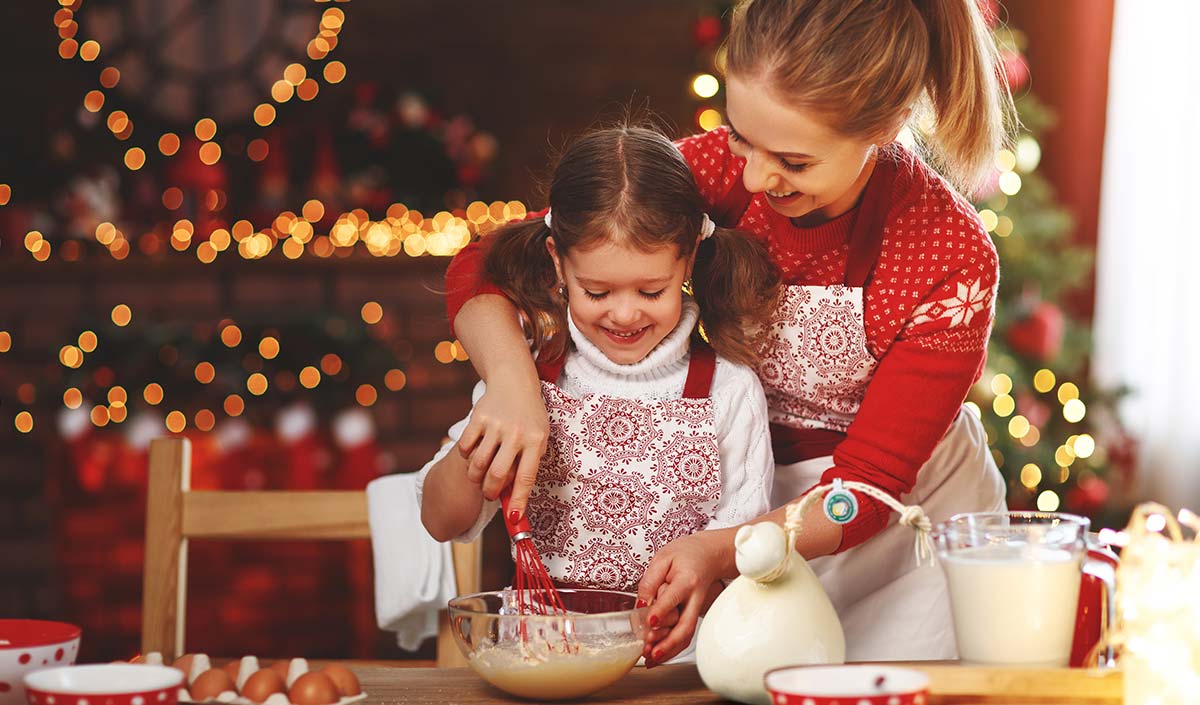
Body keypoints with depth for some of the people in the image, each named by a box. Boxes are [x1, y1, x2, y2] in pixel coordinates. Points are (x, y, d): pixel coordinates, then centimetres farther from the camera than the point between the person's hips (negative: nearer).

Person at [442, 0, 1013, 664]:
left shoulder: (955, 259, -25)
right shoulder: (721, 169, -19)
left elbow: (866, 486, -23)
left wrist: (721, 550, -40)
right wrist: (512, 382, -35)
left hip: (906, 516, -2)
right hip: (754, 497, 2)